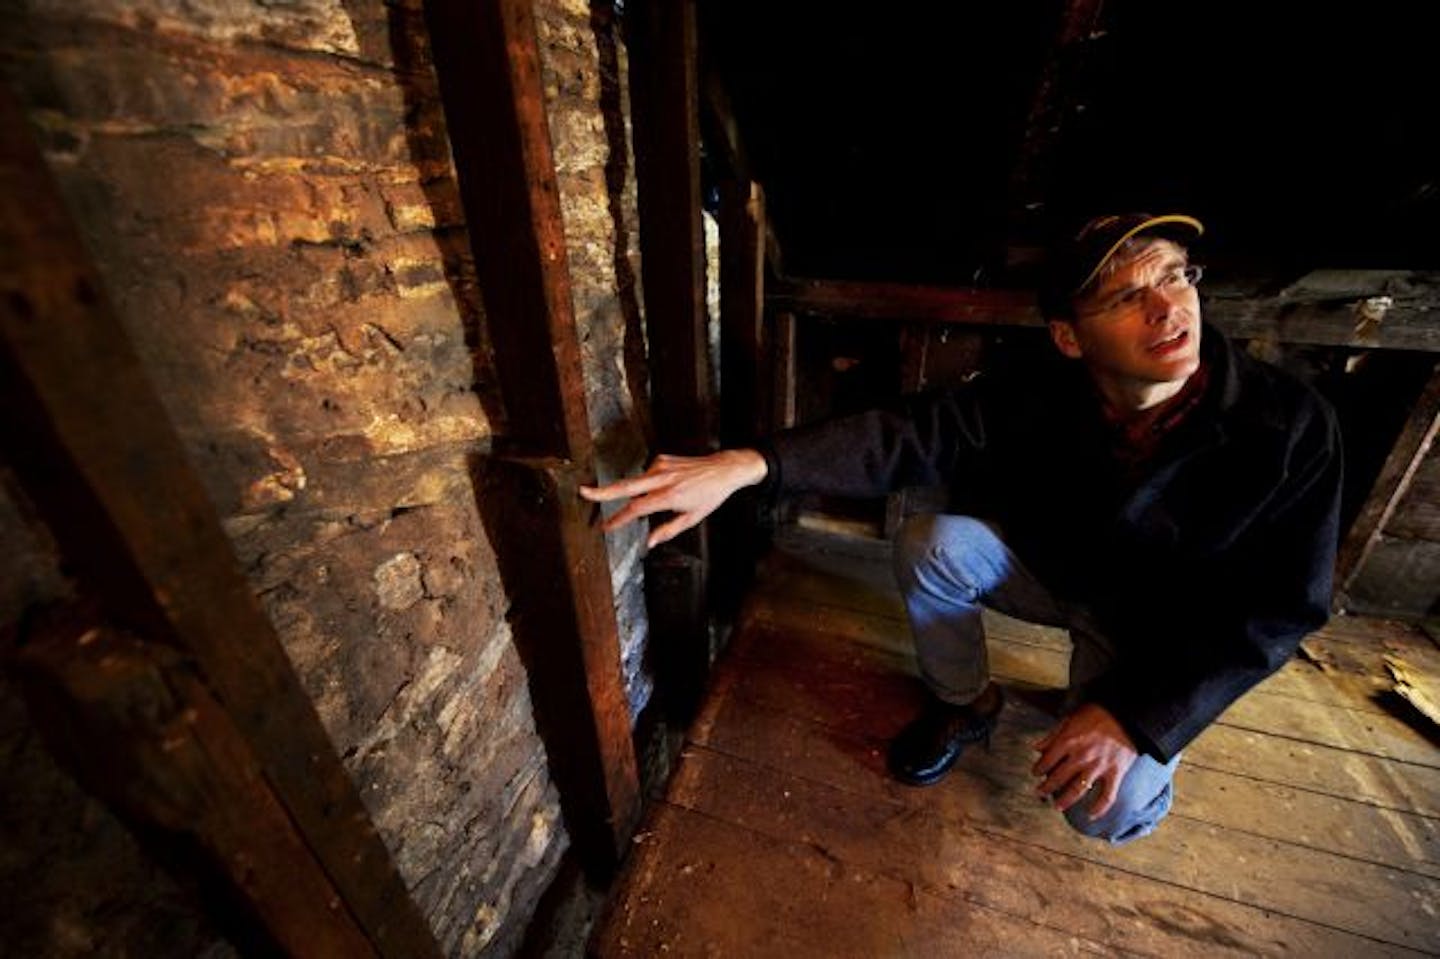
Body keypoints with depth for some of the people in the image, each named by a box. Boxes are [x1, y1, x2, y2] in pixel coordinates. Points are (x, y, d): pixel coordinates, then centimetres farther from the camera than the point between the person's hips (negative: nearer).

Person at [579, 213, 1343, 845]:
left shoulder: (1291, 430, -27)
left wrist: (1135, 715, -28)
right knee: (931, 545, -27)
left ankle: (1146, 756, 21)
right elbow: (910, 432, -38)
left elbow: (1279, 612, -20)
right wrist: (749, 463, -54)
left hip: (1166, 630, -1)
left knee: (1108, 812, -19)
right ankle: (964, 704, 2)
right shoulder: (1035, 400, -25)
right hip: (1058, 574, 2)